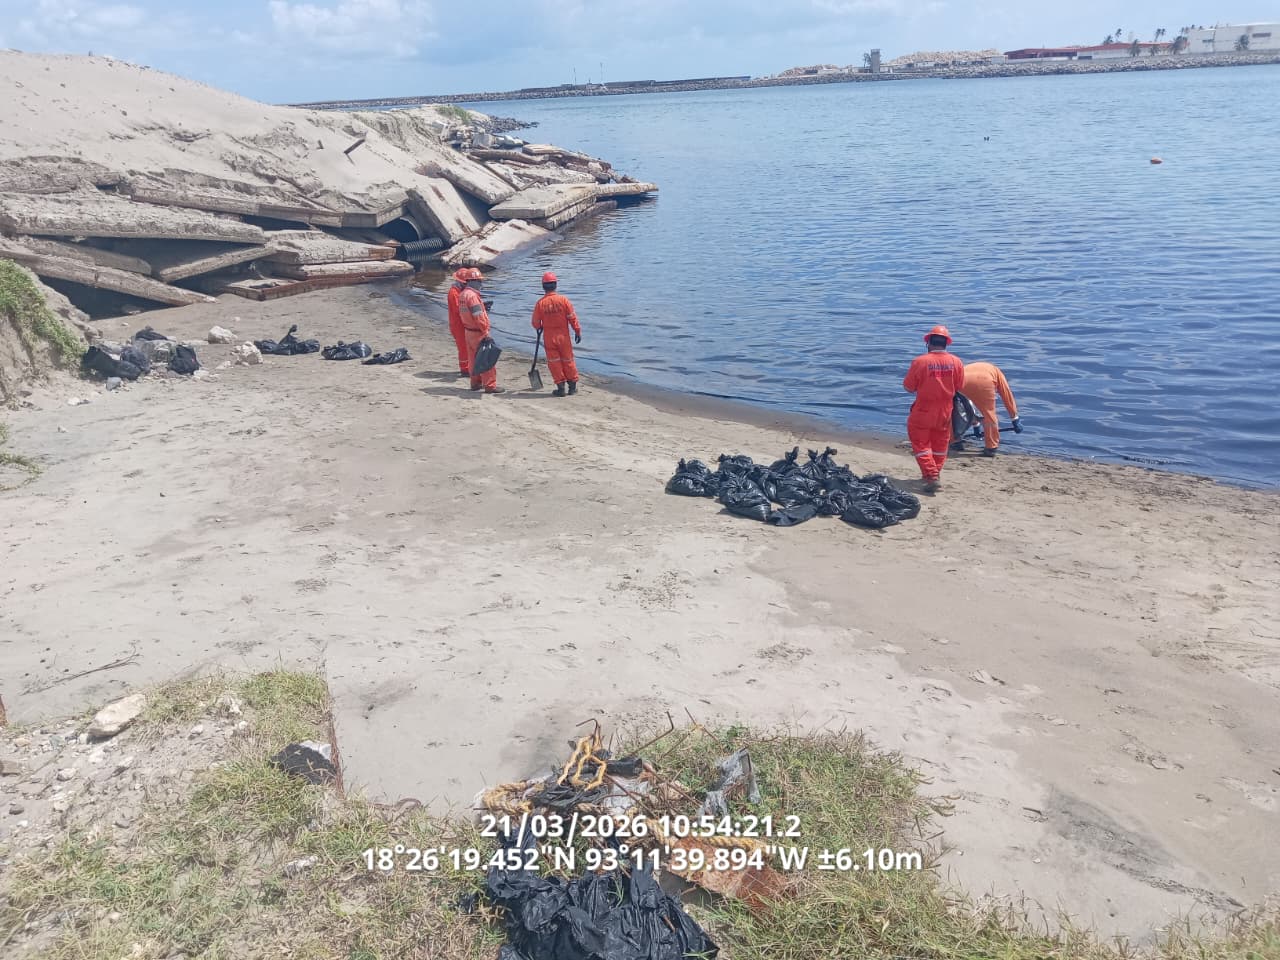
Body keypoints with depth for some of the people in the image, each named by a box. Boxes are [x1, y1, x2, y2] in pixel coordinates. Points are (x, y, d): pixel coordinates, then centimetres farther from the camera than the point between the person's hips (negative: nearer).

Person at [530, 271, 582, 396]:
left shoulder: (540, 303, -8)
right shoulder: (563, 299, -10)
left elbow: (536, 322, 0)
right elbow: (572, 317, -7)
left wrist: (539, 329, 22)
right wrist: (578, 331, 5)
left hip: (548, 337, 0)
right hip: (563, 336, 0)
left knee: (554, 362, 8)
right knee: (568, 360, 12)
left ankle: (561, 387, 8)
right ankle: (572, 386, 18)